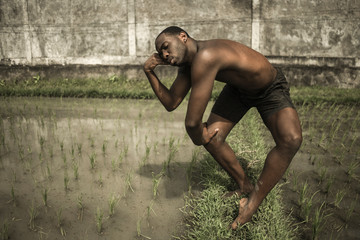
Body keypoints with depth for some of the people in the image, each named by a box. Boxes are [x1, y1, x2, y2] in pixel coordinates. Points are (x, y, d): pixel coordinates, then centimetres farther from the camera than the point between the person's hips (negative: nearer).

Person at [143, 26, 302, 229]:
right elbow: (171, 103, -7)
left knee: (291, 140, -32)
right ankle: (245, 186, 14)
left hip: (270, 89, -7)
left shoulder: (205, 57, -41)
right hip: (238, 89, 7)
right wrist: (150, 72, -15)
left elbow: (192, 121, -41)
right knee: (212, 137, -10)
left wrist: (198, 136, -19)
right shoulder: (187, 62, -12)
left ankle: (254, 202, -16)